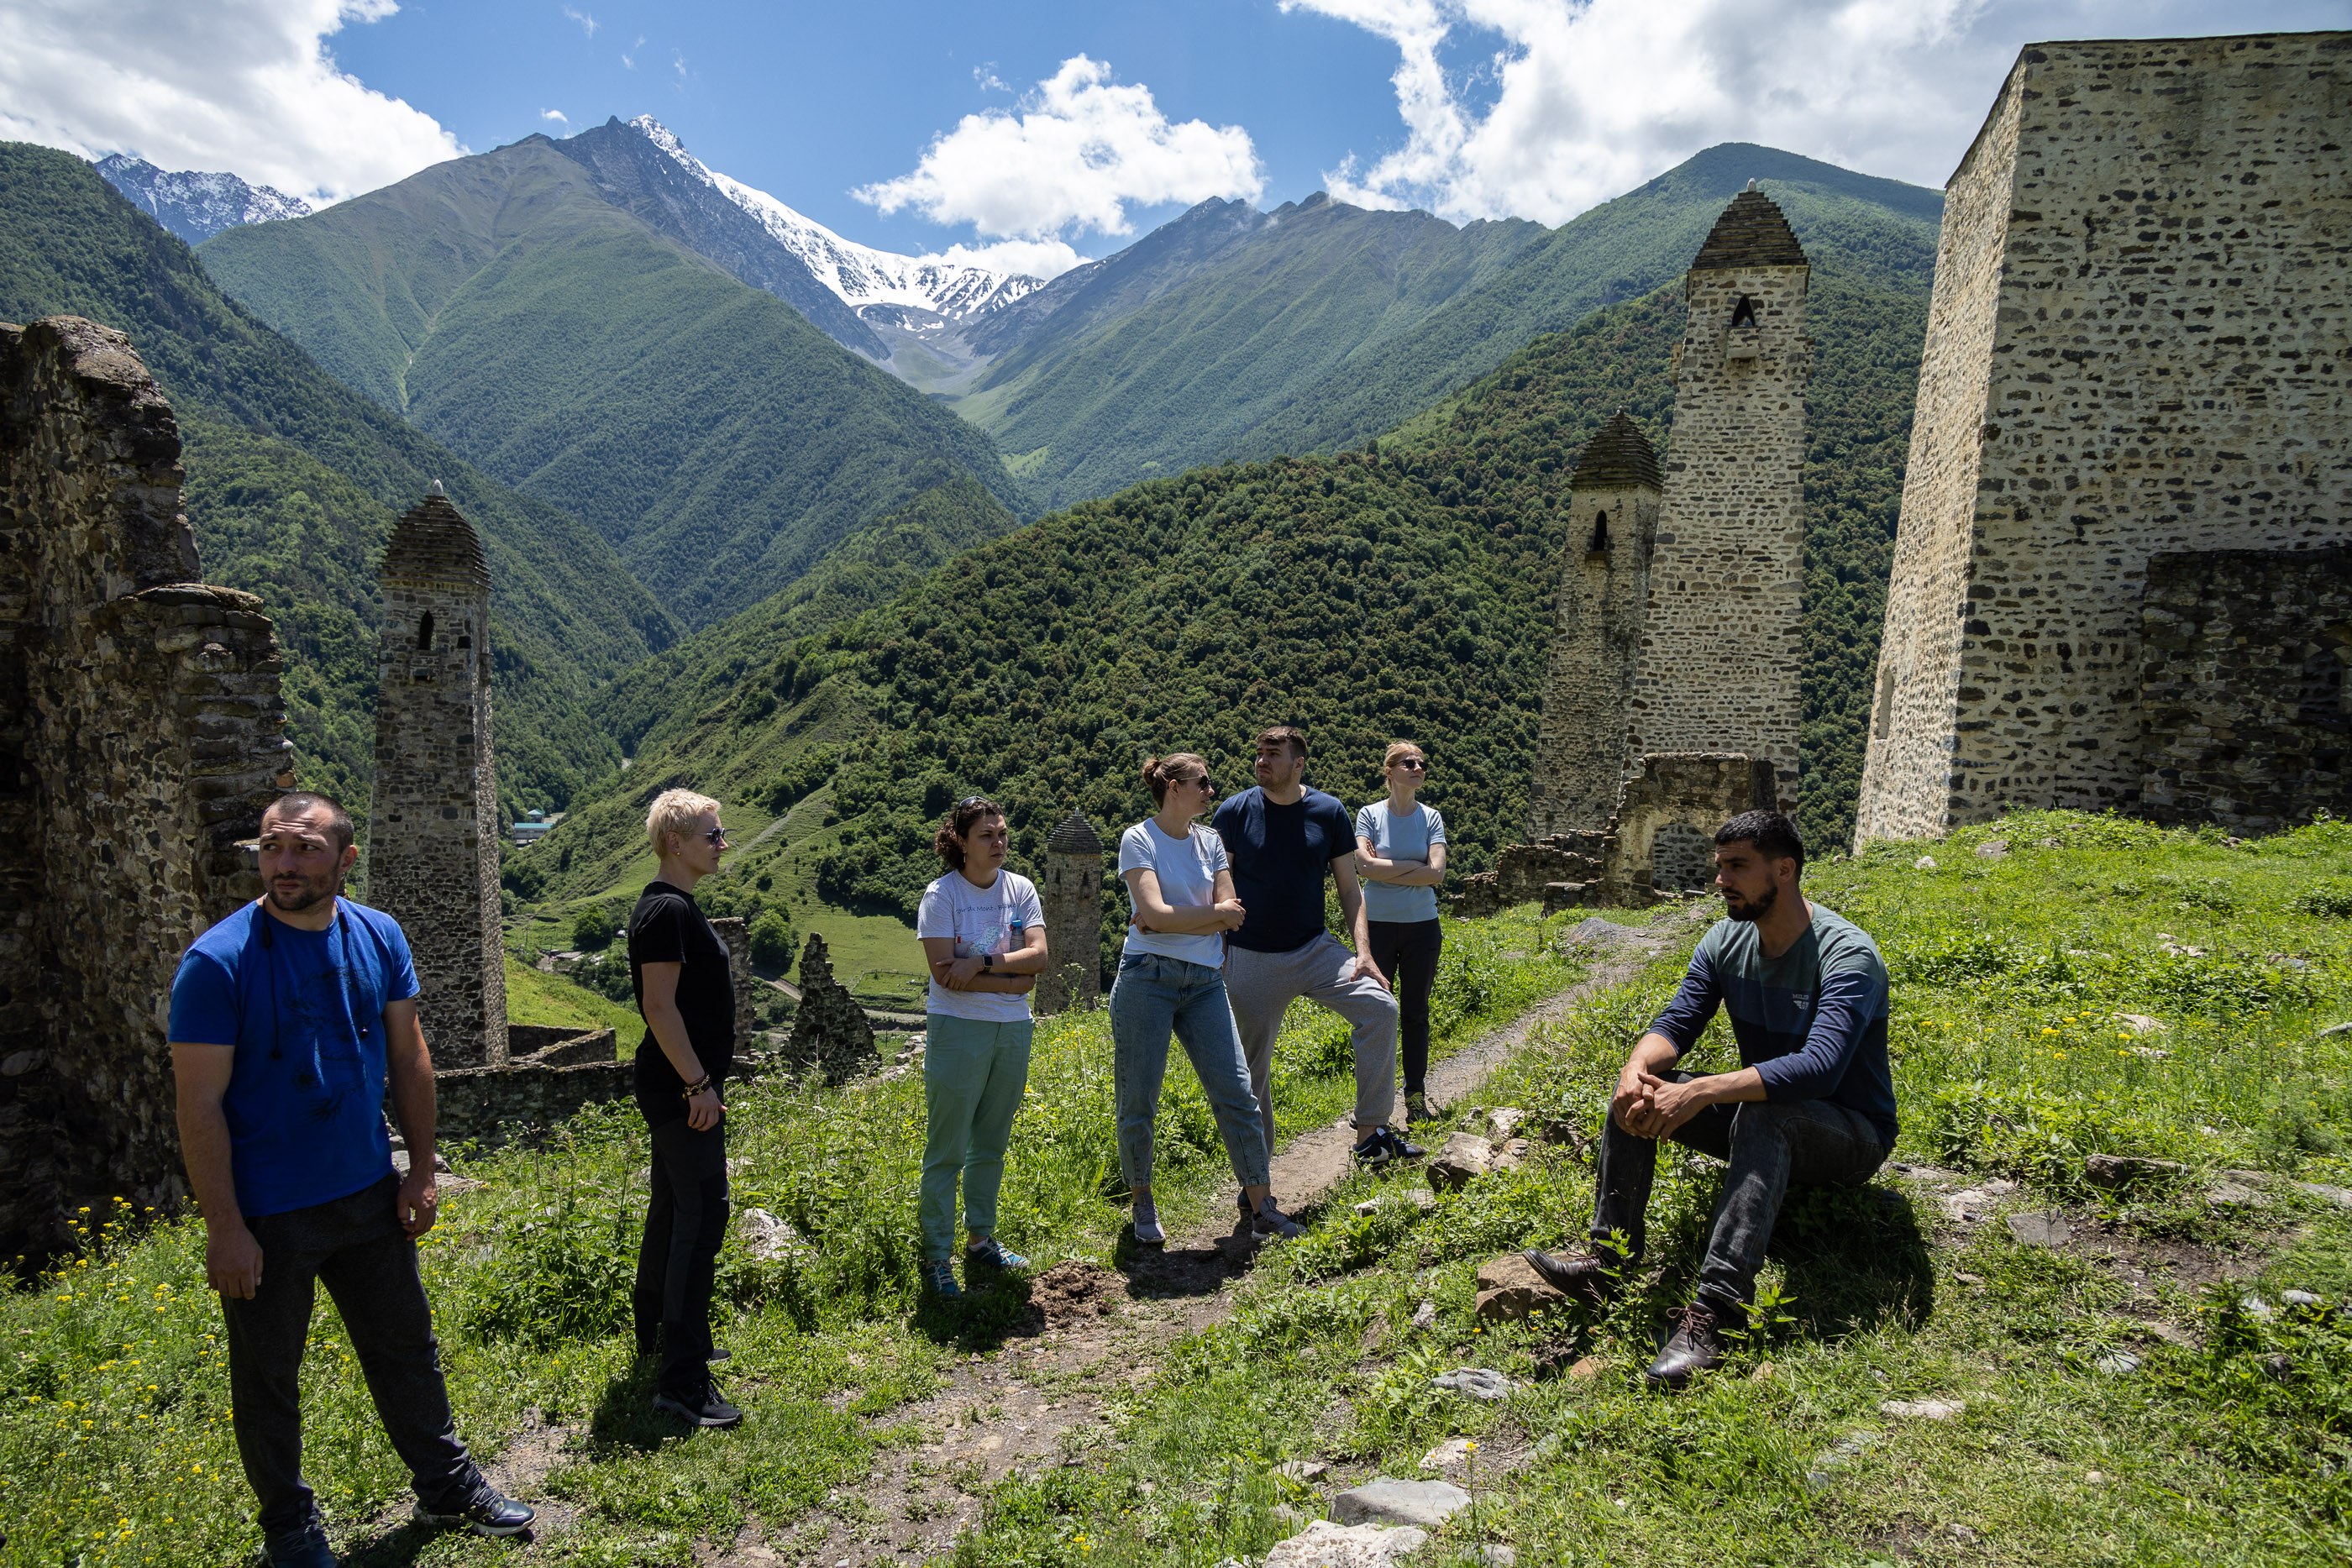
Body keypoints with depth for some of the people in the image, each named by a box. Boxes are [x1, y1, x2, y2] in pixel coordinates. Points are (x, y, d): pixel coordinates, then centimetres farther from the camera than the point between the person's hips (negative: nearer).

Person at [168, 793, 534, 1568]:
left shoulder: (379, 937, -3)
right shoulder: (218, 961, -17)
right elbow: (200, 1106, -16)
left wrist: (420, 1171, 6)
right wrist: (225, 1229, -16)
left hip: (369, 1195, 4)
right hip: (267, 1216, -4)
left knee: (407, 1347, 17)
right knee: (268, 1376, 13)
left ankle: (446, 1487, 36)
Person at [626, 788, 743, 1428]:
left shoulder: (675, 907, 14)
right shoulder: (667, 910, -18)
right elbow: (660, 1007, -23)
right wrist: (699, 1083, -21)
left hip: (682, 1087, 11)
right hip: (682, 1089, -11)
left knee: (673, 1209, 20)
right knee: (703, 1215, -10)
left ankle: (657, 1332, 35)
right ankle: (681, 1380, -7)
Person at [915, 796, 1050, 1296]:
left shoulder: (1021, 889, 6)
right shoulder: (941, 894, -8)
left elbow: (1038, 955, -5)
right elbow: (944, 972, -16)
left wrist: (982, 963, -17)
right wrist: (1010, 980, -13)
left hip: (1013, 1030, 5)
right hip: (958, 1029, -5)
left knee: (991, 1145, 15)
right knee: (947, 1149, -1)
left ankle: (981, 1240, 28)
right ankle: (937, 1257, 9)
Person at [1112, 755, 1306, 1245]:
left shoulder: (1210, 841, 12)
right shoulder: (1138, 839, -3)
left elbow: (1229, 918, 3)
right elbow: (1156, 914, -15)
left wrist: (1171, 922, -9)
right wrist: (1216, 912, -5)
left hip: (1204, 983, 5)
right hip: (1147, 979, -4)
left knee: (1237, 1093, 1)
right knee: (1138, 1103, 2)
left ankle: (1262, 1207, 9)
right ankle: (1143, 1204, 22)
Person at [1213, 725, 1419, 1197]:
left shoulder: (1329, 812, 0)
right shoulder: (1234, 812, -5)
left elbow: (1349, 888, 4)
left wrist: (1363, 952, -7)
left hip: (1314, 948, 1)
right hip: (1251, 959, -1)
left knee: (1379, 1007, -20)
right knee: (1252, 1069, 4)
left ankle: (1370, 1132, -10)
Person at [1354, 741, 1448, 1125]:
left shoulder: (1431, 818, 4)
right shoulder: (1369, 814, 0)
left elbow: (1437, 873, -8)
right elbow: (1365, 866, -14)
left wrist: (1387, 871, -10)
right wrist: (1414, 866, -11)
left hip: (1421, 924, 1)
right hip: (1378, 923, -1)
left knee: (1416, 1013, 7)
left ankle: (1416, 1094, 18)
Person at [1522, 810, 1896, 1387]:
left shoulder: (1848, 956, -24)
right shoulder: (1727, 940, -1)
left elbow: (1818, 1068, -37)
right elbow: (1677, 1022, -5)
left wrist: (1699, 1092, -44)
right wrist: (1637, 1068, -29)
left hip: (1852, 1135, -7)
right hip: (1759, 1130, 7)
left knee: (1764, 1114, -39)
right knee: (1640, 1092, -11)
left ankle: (1716, 1310, -45)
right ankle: (1607, 1260, -16)